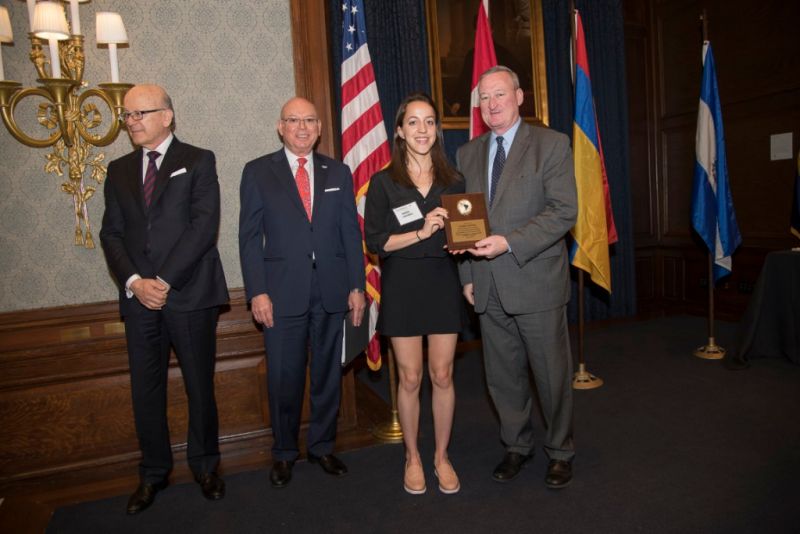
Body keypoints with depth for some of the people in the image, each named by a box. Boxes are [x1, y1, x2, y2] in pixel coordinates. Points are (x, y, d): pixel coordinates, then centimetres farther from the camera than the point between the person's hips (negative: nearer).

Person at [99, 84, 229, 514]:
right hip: (139, 297, 4)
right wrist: (134, 282, -8)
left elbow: (204, 226, -9)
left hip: (189, 294, -4)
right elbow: (111, 233, 9)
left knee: (200, 386, 7)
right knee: (145, 390, 10)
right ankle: (153, 474, 28)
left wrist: (164, 280, -14)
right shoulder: (119, 170, 15)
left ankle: (205, 466, 26)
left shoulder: (198, 161, 2)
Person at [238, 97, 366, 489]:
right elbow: (250, 236, 0)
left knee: (328, 373, 12)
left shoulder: (338, 172, 10)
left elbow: (351, 232, 8)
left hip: (331, 290, 3)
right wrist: (257, 292, -8)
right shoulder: (258, 172, 3)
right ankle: (284, 453, 26)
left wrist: (356, 285, 2)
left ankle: (322, 447, 30)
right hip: (282, 292, -2)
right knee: (284, 378, 5)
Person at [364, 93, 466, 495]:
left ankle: (442, 456, 26)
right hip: (402, 285, -2)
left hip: (444, 283, 2)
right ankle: (412, 457, 26)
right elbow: (375, 241, -7)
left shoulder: (453, 181, 8)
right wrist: (422, 232, -18)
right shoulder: (383, 183, -1)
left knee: (443, 375, 8)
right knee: (410, 377, 6)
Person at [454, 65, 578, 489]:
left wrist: (508, 242, -21)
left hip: (536, 282, -4)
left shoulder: (551, 144, -2)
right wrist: (467, 275, 7)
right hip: (488, 289, 4)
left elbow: (564, 211, -12)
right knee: (502, 377, 14)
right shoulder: (467, 154, 12)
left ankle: (560, 452, 30)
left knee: (552, 374, 8)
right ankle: (517, 446, 35)